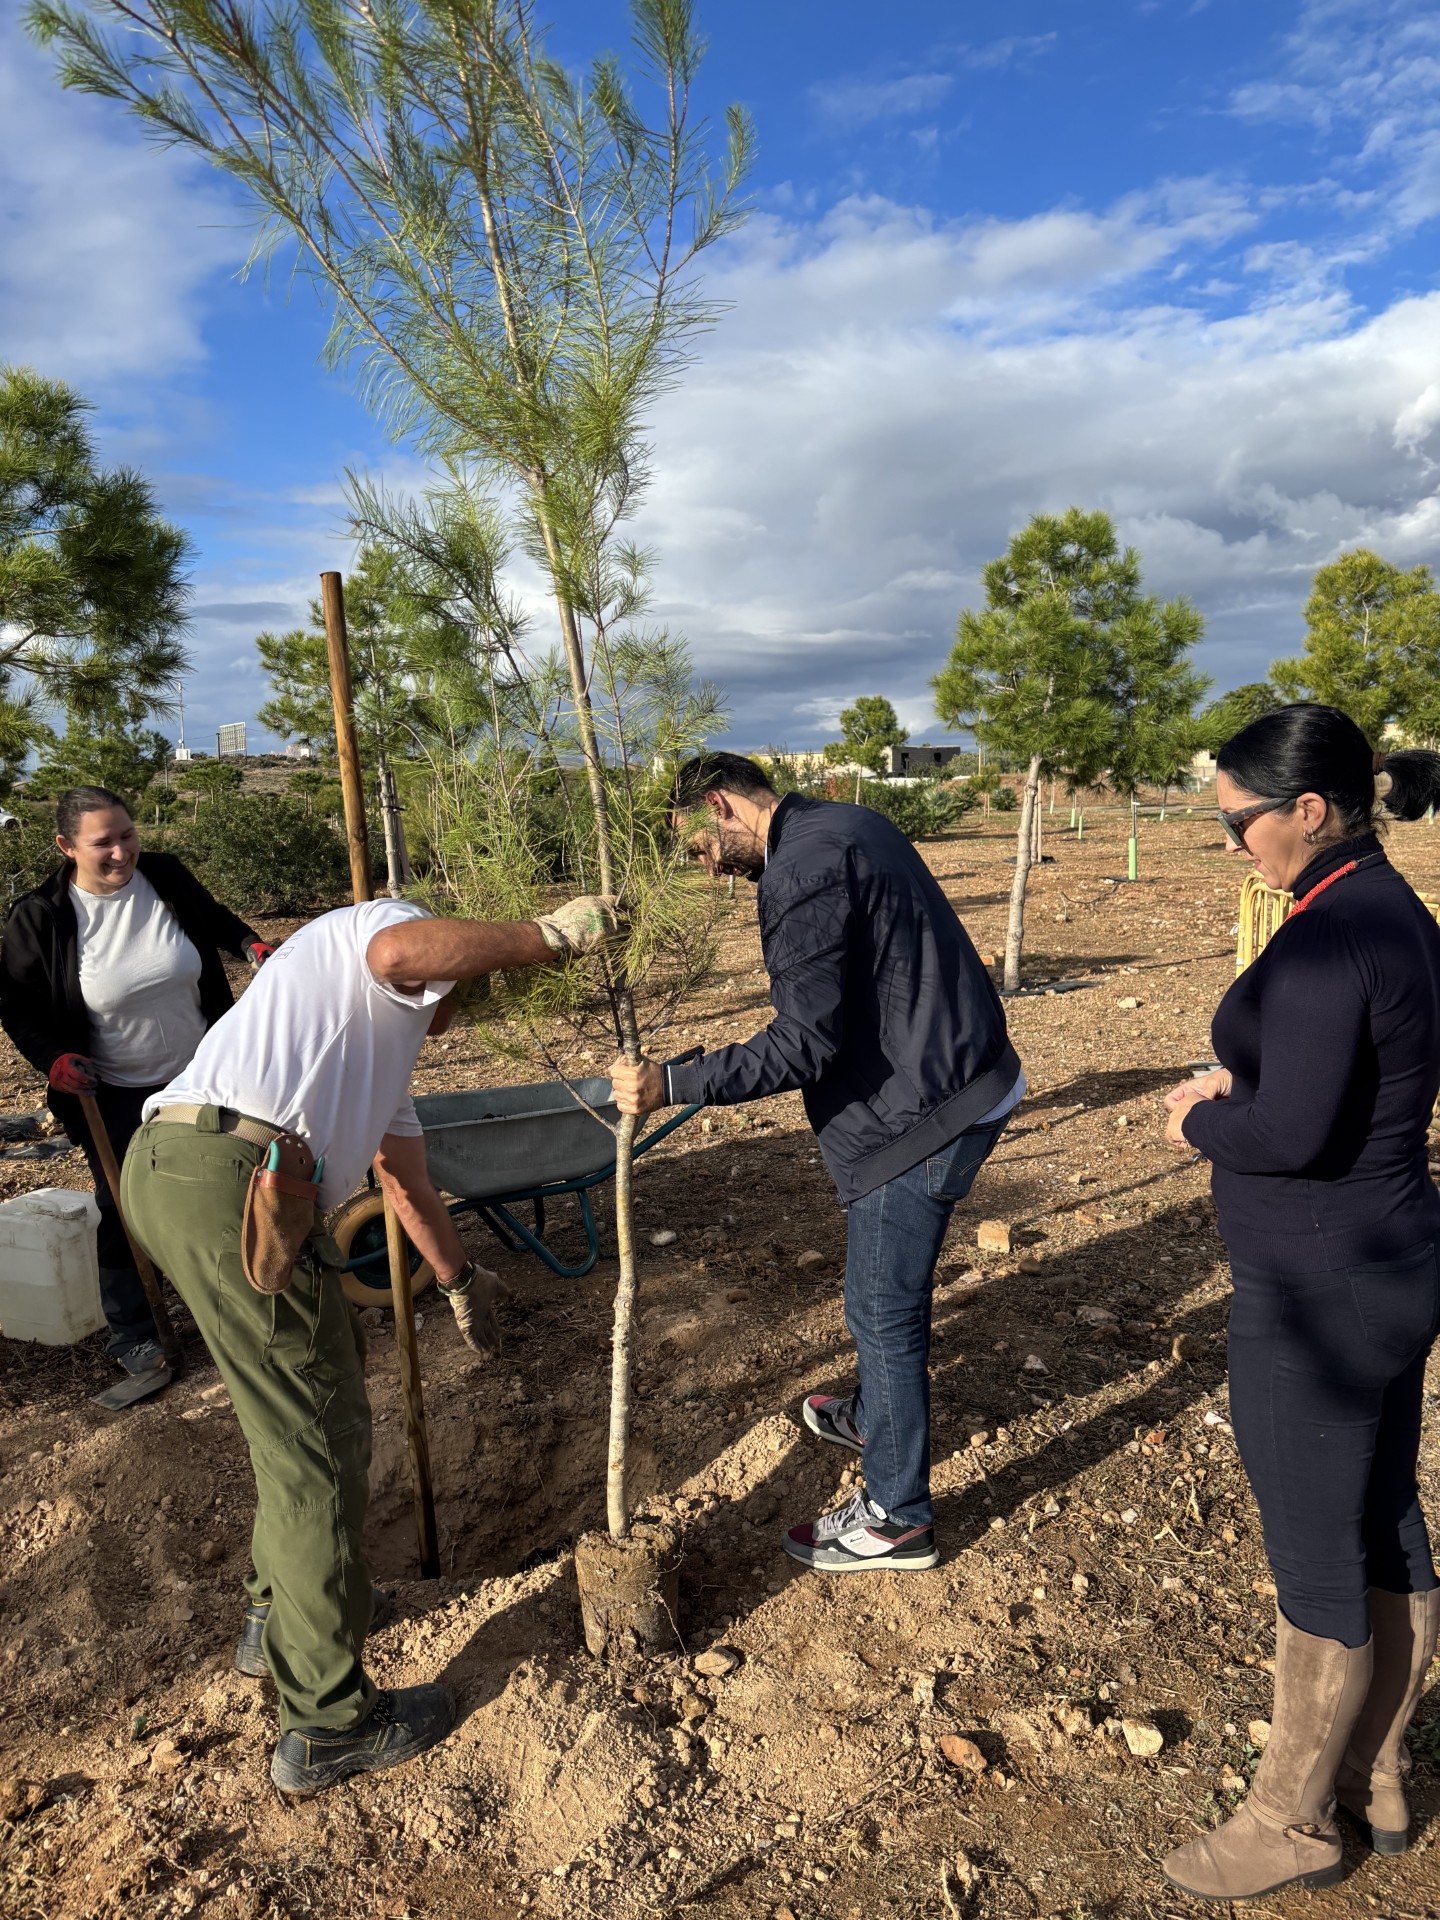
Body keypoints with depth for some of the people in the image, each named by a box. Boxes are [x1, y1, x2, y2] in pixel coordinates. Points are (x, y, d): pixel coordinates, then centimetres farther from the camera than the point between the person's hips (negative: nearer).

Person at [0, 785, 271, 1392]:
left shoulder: (166, 876, -11)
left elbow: (214, 919, 10)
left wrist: (250, 943, -9)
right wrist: (51, 1058, -19)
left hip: (200, 1074, 3)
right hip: (116, 1096, -3)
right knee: (125, 1212, 7)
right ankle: (131, 1336, 26)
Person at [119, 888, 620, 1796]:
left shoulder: (386, 1040, 34)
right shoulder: (384, 924, 9)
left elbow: (407, 1175, 41)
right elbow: (401, 950, -21)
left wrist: (460, 1279, 50)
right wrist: (548, 933, -13)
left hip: (177, 1172, 11)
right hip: (230, 1175, -11)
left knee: (301, 1404, 26)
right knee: (319, 1439, -1)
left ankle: (283, 1614, 45)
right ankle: (330, 1724, 13)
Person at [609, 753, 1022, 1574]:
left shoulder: (802, 871, -22)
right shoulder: (852, 824, 10)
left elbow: (804, 1044, -25)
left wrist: (669, 1086, -21)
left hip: (921, 1113, -10)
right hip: (967, 1079, 10)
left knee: (884, 1308, 4)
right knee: (887, 1286, 27)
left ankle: (898, 1519, 21)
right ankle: (872, 1416, 49)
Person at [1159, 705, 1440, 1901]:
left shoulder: (1327, 938, -24)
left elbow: (1291, 1134, -27)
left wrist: (1200, 1123, -8)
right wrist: (1242, 1084, 2)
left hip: (1322, 1287, -10)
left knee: (1316, 1556, 8)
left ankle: (1295, 1819, 30)